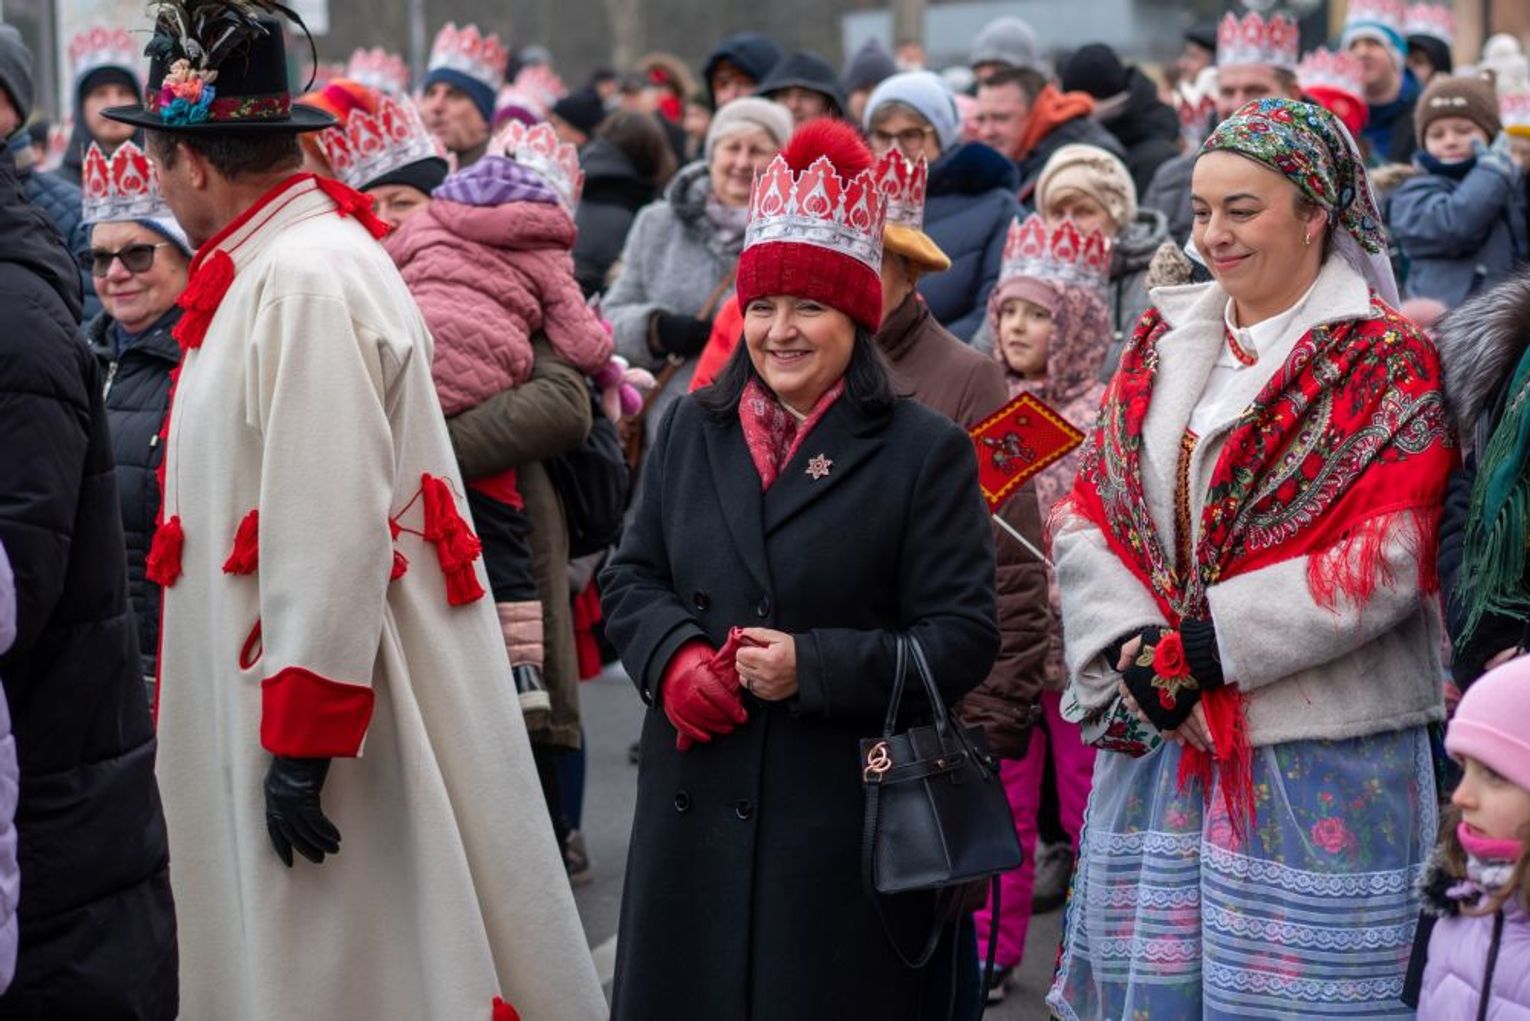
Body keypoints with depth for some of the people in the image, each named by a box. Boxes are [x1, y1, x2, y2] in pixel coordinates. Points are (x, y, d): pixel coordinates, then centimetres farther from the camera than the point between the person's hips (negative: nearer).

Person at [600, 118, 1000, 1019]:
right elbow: (633, 577, 15)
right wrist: (673, 655, -7)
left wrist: (813, 667, -18)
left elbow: (964, 637, -7)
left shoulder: (926, 452, -3)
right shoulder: (693, 428, 11)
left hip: (847, 822, -4)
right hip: (695, 805, 4)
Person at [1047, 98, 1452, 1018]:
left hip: (1317, 759, -5)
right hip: (1157, 735, 5)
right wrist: (1129, 648, -10)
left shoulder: (1386, 364, -4)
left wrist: (1203, 648, -16)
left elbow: (1388, 559, -14)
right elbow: (1089, 511, 8)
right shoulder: (1166, 342, 12)